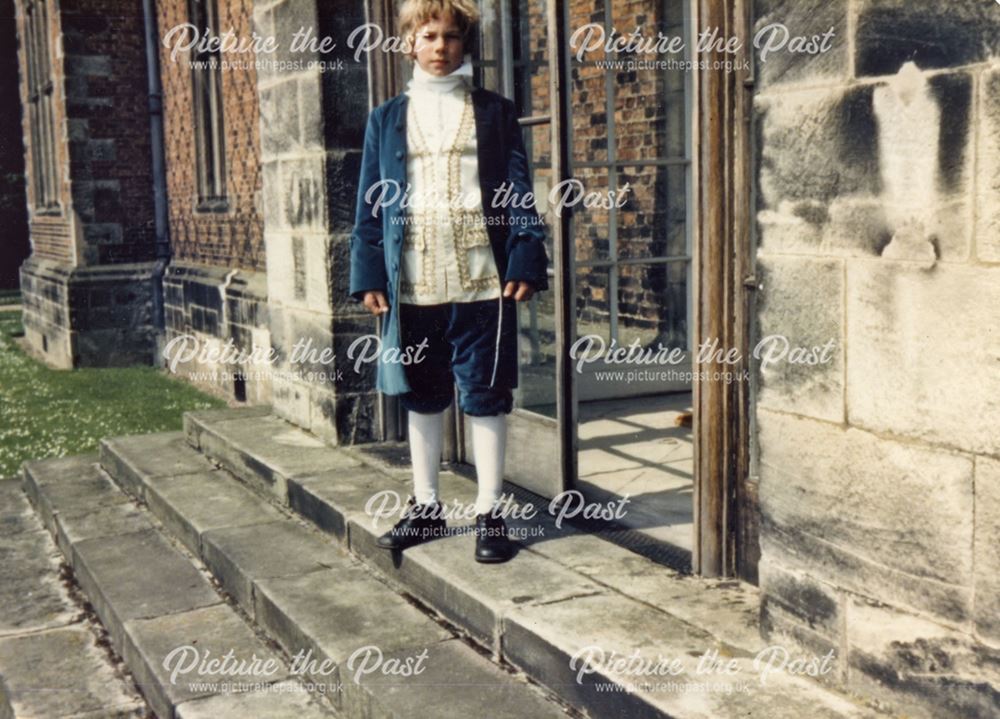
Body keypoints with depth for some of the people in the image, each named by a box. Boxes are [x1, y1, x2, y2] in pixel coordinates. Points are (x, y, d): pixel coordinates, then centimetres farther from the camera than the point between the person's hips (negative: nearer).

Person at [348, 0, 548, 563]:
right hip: (413, 284, 2)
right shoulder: (387, 119, 11)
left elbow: (519, 195, 2)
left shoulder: (495, 112, 6)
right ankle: (427, 507, 25)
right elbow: (372, 205, 8)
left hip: (481, 282, -2)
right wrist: (369, 275, 1)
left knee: (485, 396, 2)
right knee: (421, 396, 11)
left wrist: (525, 264, -7)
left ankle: (491, 513, 12)